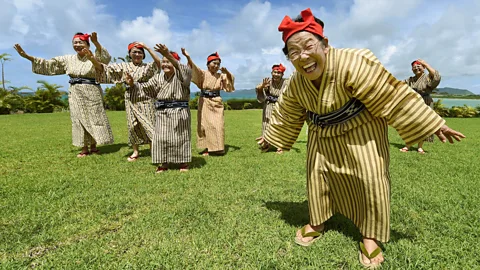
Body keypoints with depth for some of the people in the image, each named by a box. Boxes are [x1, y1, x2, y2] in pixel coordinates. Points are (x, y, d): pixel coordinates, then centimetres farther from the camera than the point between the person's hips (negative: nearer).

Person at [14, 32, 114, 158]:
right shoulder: (68, 59, 10)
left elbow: (106, 58, -25)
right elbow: (48, 64, 13)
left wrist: (96, 43, -40)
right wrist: (27, 56, 5)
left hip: (92, 92, -4)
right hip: (75, 93, 4)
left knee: (94, 118, -1)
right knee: (79, 119, 4)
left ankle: (93, 146, 10)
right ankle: (84, 148, 11)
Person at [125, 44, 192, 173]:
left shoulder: (181, 76, -6)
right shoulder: (158, 78, 11)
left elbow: (185, 70, -30)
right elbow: (145, 88, 16)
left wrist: (168, 55, -42)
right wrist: (133, 84, -3)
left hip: (179, 111, -5)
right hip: (162, 112, 5)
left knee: (180, 137, 4)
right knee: (161, 138, 6)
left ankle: (183, 162, 20)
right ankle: (164, 163, 20)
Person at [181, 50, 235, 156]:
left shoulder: (220, 76, 9)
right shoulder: (203, 74, -1)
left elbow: (231, 79, 5)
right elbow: (194, 68, -17)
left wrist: (226, 71, -15)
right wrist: (188, 57, -35)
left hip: (216, 103, 2)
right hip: (204, 102, -2)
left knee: (218, 125, 0)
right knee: (205, 125, 2)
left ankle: (217, 148, 10)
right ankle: (207, 148, 9)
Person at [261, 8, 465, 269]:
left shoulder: (351, 63, -32)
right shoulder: (295, 83, -14)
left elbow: (392, 95, -27)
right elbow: (285, 116, 3)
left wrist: (432, 124, -21)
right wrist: (270, 138, 13)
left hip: (360, 128, -4)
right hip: (322, 134, 5)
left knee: (371, 178, -8)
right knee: (315, 174, 7)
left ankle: (370, 236, 14)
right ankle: (317, 223, 28)